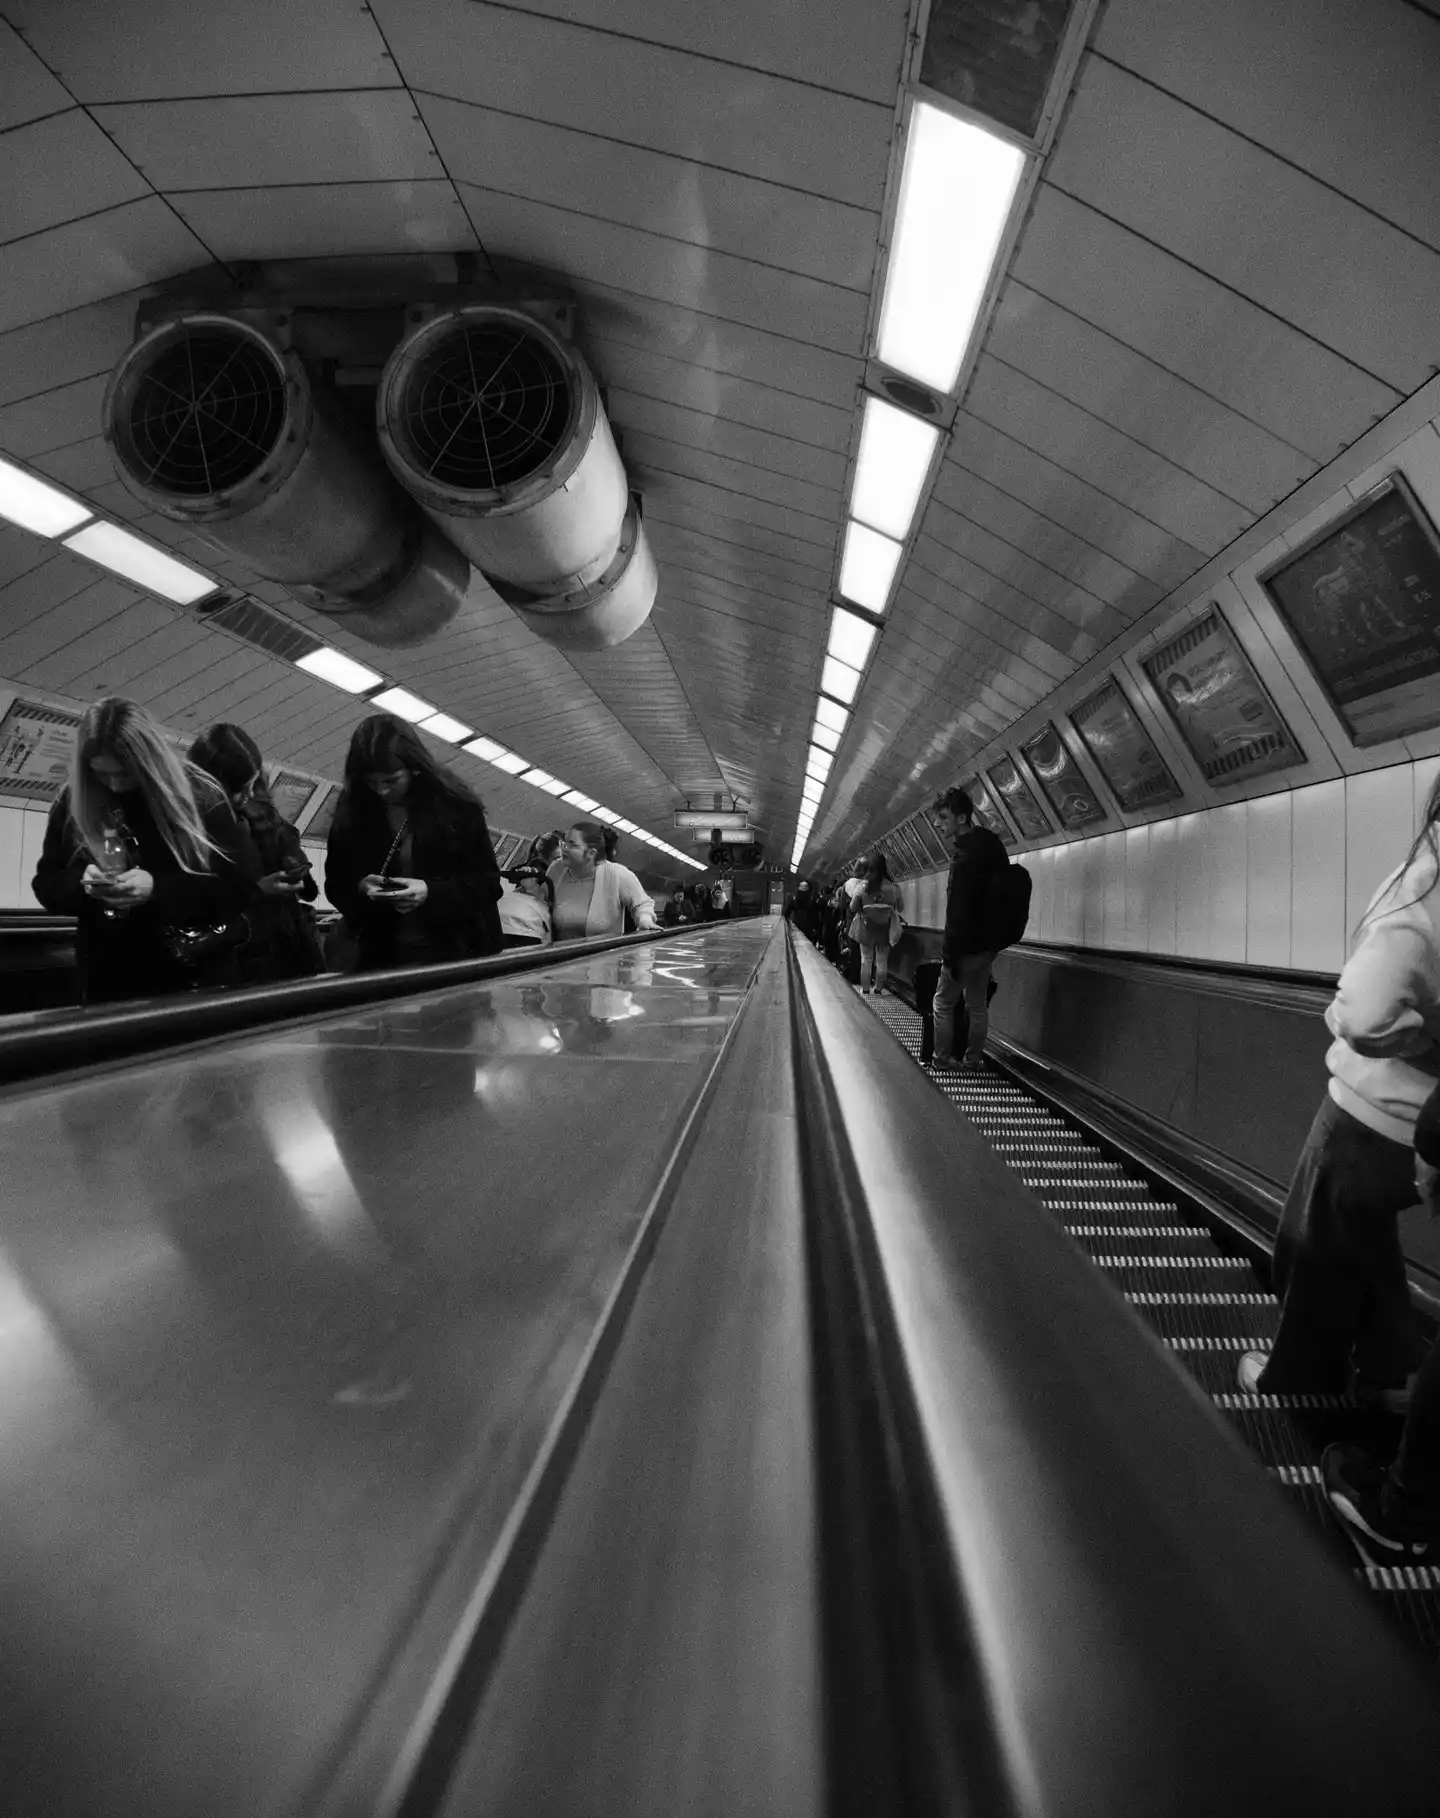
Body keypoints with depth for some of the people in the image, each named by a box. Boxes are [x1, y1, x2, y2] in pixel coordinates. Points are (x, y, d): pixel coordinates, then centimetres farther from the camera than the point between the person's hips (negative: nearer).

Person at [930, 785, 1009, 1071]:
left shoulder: (967, 856, -21)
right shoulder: (988, 843, 6)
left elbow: (958, 910, -23)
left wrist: (950, 952, -20)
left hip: (967, 946, -9)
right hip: (987, 943, 9)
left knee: (943, 1003, 7)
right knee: (977, 1005, 15)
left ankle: (942, 1058, 17)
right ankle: (973, 1059, 24)